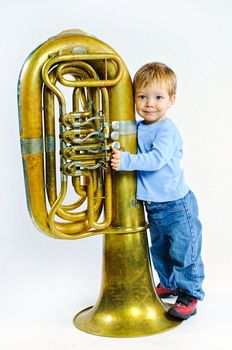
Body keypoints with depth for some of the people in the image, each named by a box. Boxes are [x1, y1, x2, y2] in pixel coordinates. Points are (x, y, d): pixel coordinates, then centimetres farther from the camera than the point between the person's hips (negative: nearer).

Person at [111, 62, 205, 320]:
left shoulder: (167, 129, -19)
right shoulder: (137, 128, 3)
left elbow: (157, 159, -32)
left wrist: (126, 161, -39)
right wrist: (115, 154, -5)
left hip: (176, 205, -8)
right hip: (153, 207, 8)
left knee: (183, 252, 1)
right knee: (159, 251, 23)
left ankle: (189, 295, 17)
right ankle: (168, 284, 43)